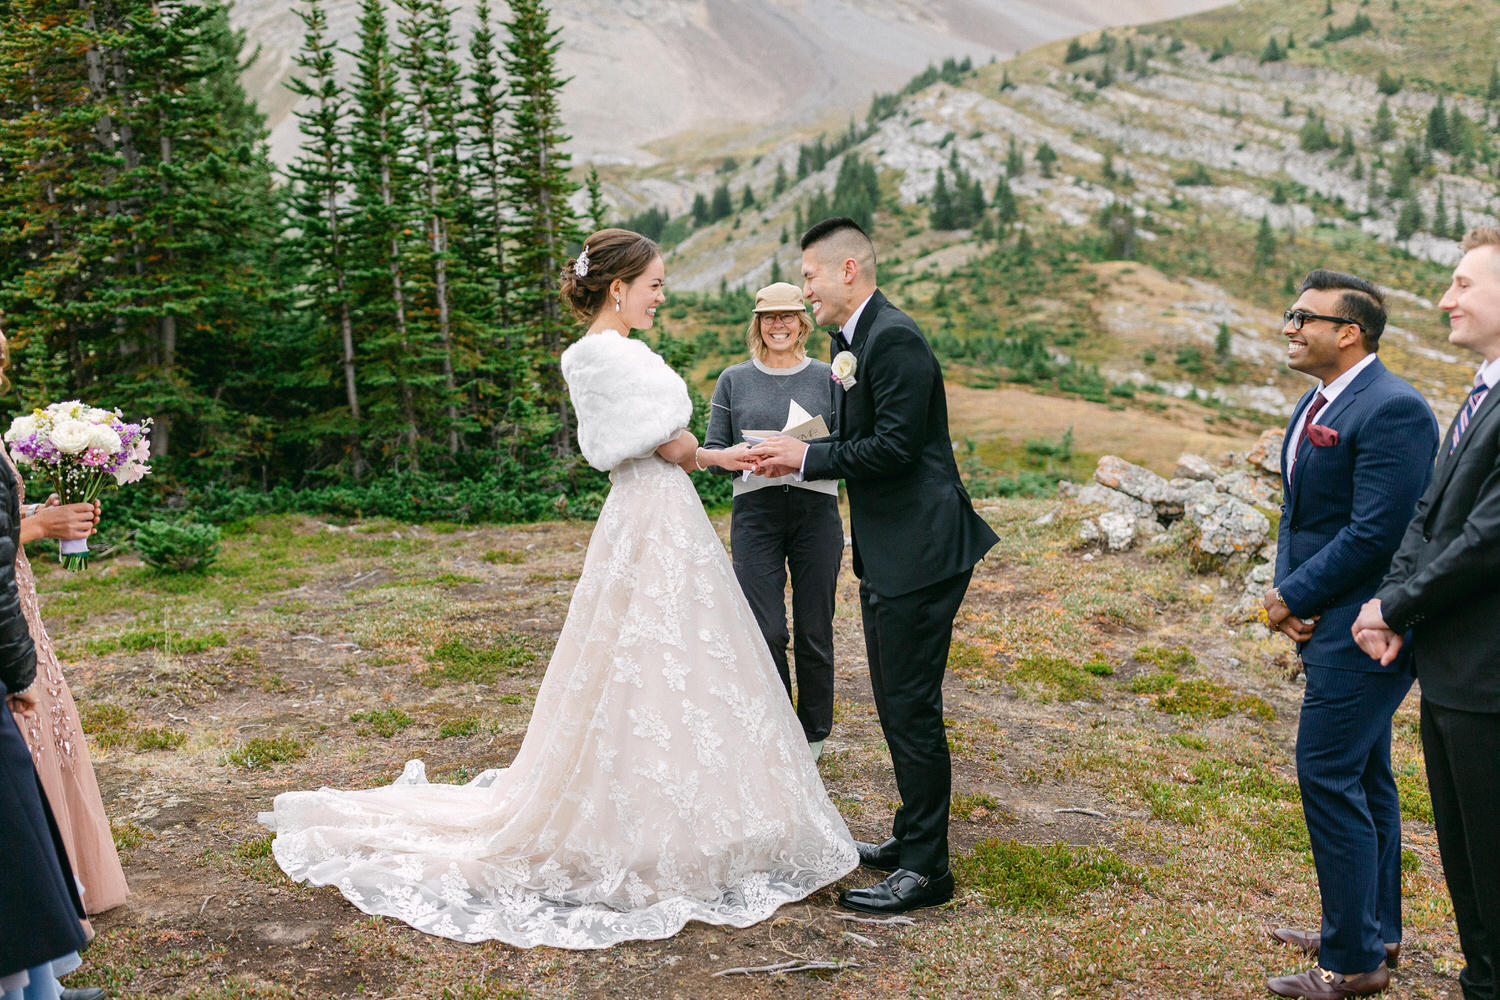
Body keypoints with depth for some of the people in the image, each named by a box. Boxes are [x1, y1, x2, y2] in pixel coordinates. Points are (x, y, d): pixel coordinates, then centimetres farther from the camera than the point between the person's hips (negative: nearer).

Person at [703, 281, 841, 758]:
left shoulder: (827, 377, 8)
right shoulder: (733, 380, 9)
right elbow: (712, 449, 7)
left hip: (816, 509, 0)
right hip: (756, 511, 0)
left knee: (814, 630, 4)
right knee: (765, 631, -4)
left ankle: (812, 734, 21)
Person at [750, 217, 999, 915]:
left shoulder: (894, 340, -17)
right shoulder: (851, 339, 15)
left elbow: (894, 446, -22)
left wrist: (808, 459, -13)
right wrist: (798, 451, 3)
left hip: (919, 555, -11)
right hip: (886, 555, 11)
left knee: (912, 708, -4)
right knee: (895, 702, 18)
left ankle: (926, 868, 6)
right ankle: (912, 837, 32)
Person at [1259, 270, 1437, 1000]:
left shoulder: (1392, 410, -19)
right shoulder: (1317, 404, 13)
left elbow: (1377, 532, -24)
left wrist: (1295, 596, -15)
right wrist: (1287, 592, -1)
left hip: (1362, 631, -10)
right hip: (1331, 625, 10)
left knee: (1329, 777, -6)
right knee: (1363, 777, 18)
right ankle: (1376, 931, 33)